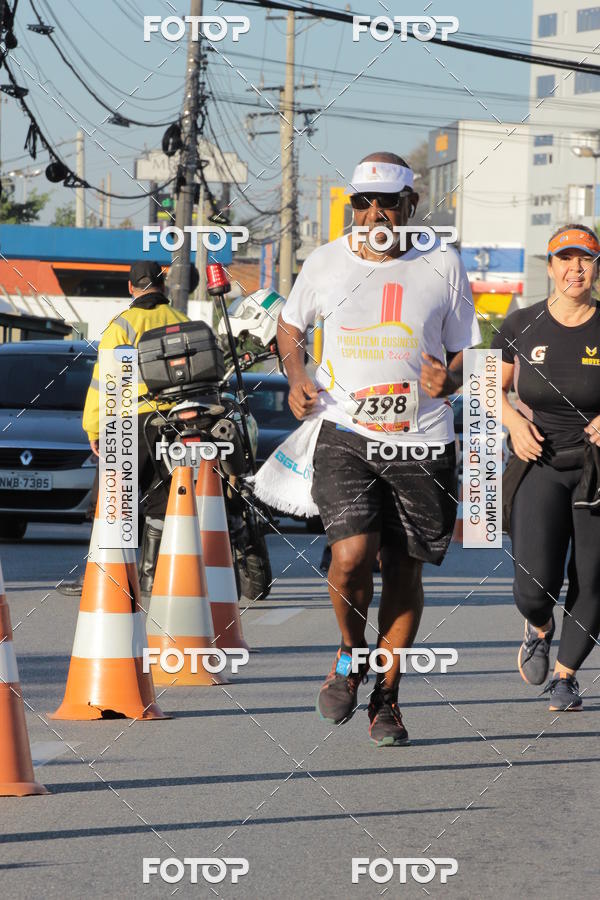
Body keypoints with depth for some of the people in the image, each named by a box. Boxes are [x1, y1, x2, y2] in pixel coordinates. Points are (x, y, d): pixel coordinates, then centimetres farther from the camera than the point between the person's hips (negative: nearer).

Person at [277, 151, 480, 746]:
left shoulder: (443, 267, 0)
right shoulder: (325, 263, 2)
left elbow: (466, 352, 9)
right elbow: (290, 324, 21)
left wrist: (449, 381, -14)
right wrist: (296, 376, 2)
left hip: (422, 443, 1)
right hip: (346, 434, -1)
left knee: (404, 571, 5)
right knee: (351, 554, -19)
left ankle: (386, 697, 23)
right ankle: (351, 654, 11)